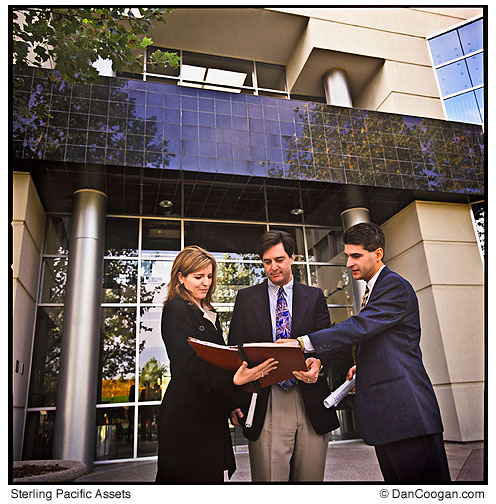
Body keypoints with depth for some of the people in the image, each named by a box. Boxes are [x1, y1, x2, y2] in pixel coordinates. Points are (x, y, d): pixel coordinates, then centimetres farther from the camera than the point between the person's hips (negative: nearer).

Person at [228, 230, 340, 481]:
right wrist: (235, 402, -2)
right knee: (268, 479, 2)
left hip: (310, 404, 1)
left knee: (311, 478, 10)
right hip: (264, 407, -1)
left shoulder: (315, 296, 10)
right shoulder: (246, 298, 8)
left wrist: (319, 364, -20)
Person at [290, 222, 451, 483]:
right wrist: (363, 365, 11)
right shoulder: (372, 291, 21)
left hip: (406, 409, -10)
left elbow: (360, 326, -23)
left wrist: (303, 342, -27)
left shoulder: (395, 286, -11)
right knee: (396, 480, 15)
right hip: (384, 411, 10)